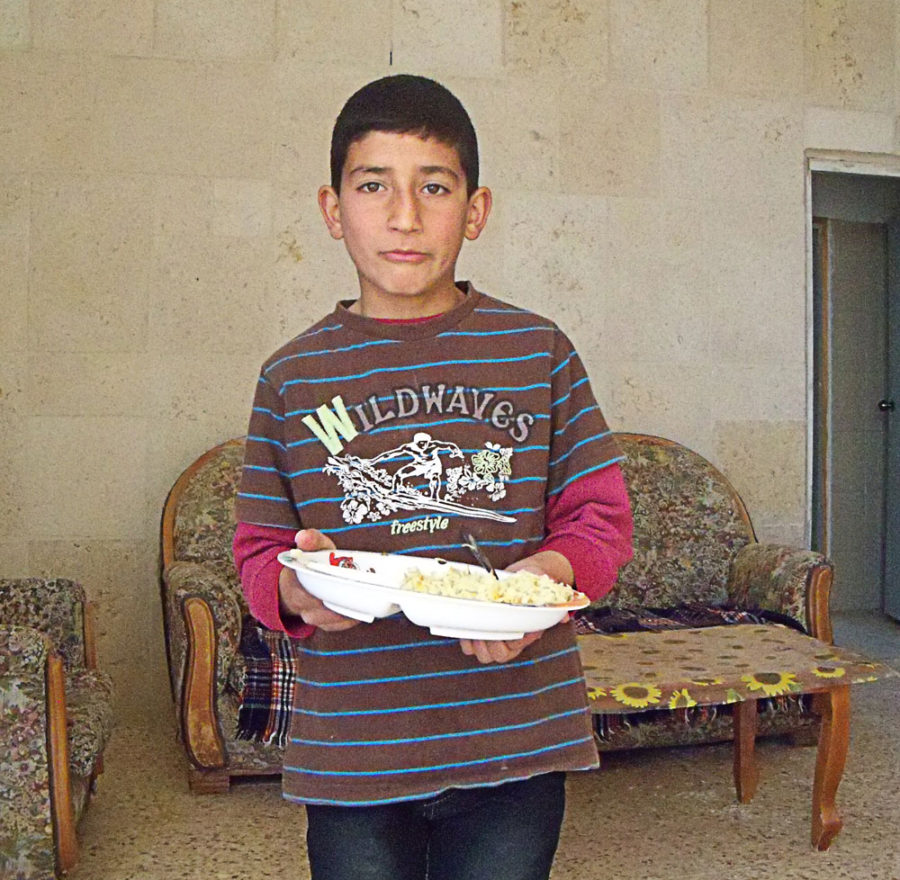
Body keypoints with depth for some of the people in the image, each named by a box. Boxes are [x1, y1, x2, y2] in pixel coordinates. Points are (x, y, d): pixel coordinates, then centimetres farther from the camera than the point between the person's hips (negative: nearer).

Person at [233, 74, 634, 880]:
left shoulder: (540, 353, 1)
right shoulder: (291, 378, 2)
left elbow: (602, 515, 3)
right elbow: (259, 550, 6)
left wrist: (547, 572, -18)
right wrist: (295, 589, -16)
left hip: (514, 747, 0)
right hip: (350, 751, 0)